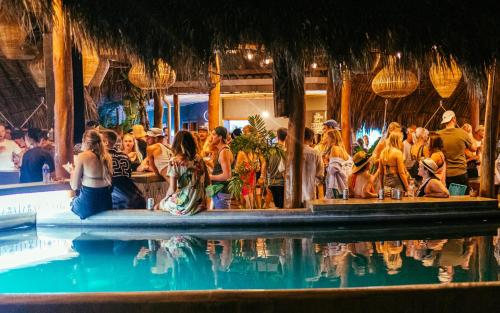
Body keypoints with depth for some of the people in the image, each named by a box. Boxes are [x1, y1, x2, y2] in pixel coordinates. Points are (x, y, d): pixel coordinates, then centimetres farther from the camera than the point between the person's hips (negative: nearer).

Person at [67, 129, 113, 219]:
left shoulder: (83, 156, -10)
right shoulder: (107, 157, 5)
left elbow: (75, 186, -8)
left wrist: (72, 171, 11)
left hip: (88, 205, -5)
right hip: (106, 202, 5)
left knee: (72, 201, 28)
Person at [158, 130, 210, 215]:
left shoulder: (174, 162, -14)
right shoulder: (199, 159, 0)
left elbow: (172, 189, -15)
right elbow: (207, 182, 5)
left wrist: (166, 197, 4)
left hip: (183, 204, -5)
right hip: (199, 202, 5)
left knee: (161, 204, 25)